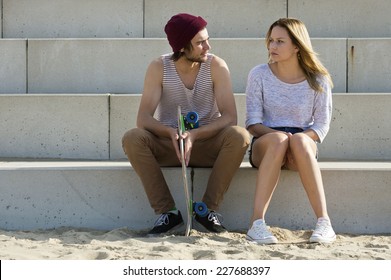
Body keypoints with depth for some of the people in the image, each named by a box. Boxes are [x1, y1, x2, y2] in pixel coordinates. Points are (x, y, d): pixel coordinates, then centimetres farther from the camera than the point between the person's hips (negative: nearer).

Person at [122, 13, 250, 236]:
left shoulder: (216, 66, -8)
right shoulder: (159, 67, -8)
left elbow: (230, 117, -16)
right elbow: (143, 118, -15)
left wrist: (195, 134, -32)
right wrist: (171, 132, -36)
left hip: (208, 144, 0)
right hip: (167, 145, 0)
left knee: (239, 136, -30)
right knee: (132, 138, -29)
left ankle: (209, 208, -18)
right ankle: (167, 211, -22)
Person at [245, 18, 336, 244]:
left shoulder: (318, 80, 2)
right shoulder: (259, 75, 2)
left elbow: (322, 125, 0)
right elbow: (253, 123, -2)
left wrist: (298, 138, -19)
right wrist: (278, 134, -22)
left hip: (304, 145, 0)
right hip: (264, 145, 0)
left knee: (298, 140, -38)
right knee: (278, 140, -38)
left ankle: (324, 222, -44)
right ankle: (257, 223, -45)